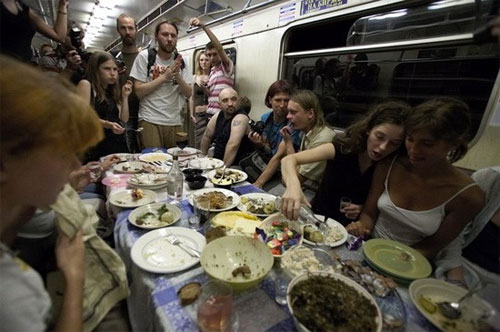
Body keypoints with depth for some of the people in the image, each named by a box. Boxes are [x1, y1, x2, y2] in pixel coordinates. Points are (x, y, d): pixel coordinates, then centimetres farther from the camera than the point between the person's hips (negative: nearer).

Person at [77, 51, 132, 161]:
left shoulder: (113, 91, 17)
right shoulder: (86, 85, -1)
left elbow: (124, 119, 10)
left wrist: (125, 96, 5)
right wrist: (107, 124, -25)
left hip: (119, 144, 6)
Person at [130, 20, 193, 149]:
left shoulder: (180, 60, 8)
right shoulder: (145, 56, -2)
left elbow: (189, 93, 4)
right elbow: (138, 92, -9)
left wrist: (177, 76, -13)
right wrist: (165, 76, -13)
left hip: (175, 122, 3)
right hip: (150, 121, -3)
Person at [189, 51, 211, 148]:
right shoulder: (196, 77, 11)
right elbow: (192, 97, 14)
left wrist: (205, 88, -16)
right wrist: (191, 114, 10)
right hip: (199, 115, 4)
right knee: (199, 144, 5)